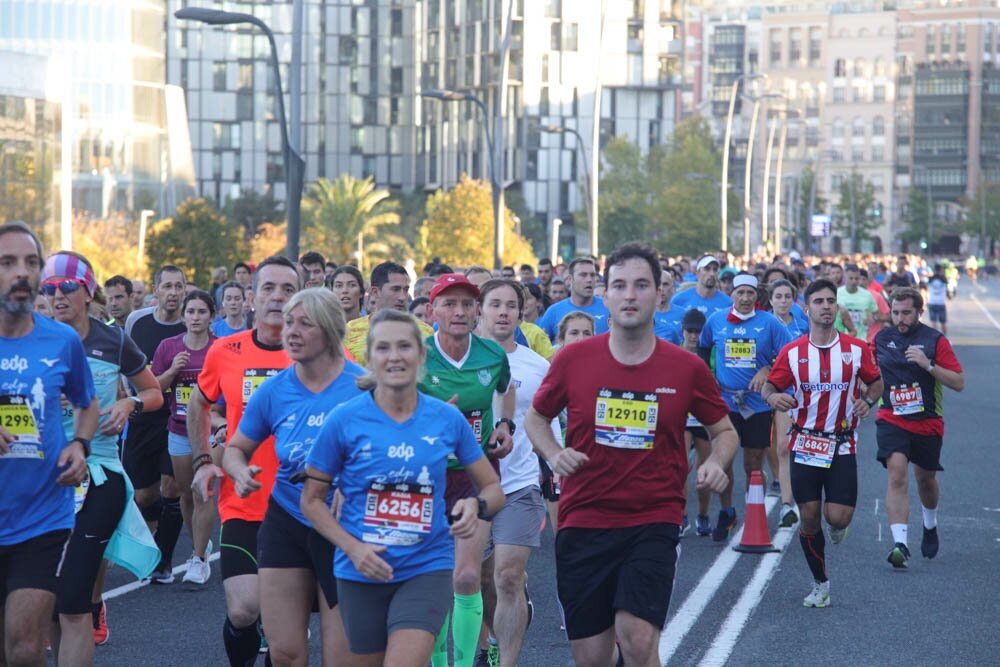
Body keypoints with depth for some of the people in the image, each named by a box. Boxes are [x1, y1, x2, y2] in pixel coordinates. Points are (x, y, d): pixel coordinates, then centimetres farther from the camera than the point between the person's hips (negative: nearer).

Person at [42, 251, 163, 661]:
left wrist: (130, 404, -6)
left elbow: (154, 393, 15)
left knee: (72, 605, -10)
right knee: (50, 601, 7)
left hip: (99, 476, -2)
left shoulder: (114, 342, 1)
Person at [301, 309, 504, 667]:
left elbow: (493, 488, 7)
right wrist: (353, 548, -13)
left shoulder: (448, 419, -3)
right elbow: (312, 500, 1)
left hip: (427, 567, -1)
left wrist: (477, 506, -16)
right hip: (361, 571, 1)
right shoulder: (344, 420, -7)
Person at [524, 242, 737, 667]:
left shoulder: (687, 368, -1)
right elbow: (535, 418, 14)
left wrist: (717, 464, -8)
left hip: (654, 521, -1)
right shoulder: (573, 359, -1)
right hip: (582, 521, 1)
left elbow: (724, 430, 13)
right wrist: (554, 454, -6)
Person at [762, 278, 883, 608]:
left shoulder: (857, 349, -1)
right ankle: (820, 584, 19)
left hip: (842, 445, 0)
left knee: (839, 517, -11)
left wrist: (867, 400, -10)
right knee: (809, 517, 0)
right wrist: (773, 397, -21)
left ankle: (837, 527, 30)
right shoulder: (792, 352, -1)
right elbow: (769, 387, 3)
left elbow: (876, 382, 12)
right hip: (805, 443, 0)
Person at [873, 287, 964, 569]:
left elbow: (959, 383, -12)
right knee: (897, 474, -20)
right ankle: (900, 543, -25)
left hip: (928, 421, 0)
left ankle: (930, 526, 48)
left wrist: (928, 365, -22)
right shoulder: (880, 339, 2)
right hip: (891, 419, 0)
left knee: (925, 478, 17)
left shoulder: (935, 340, -7)